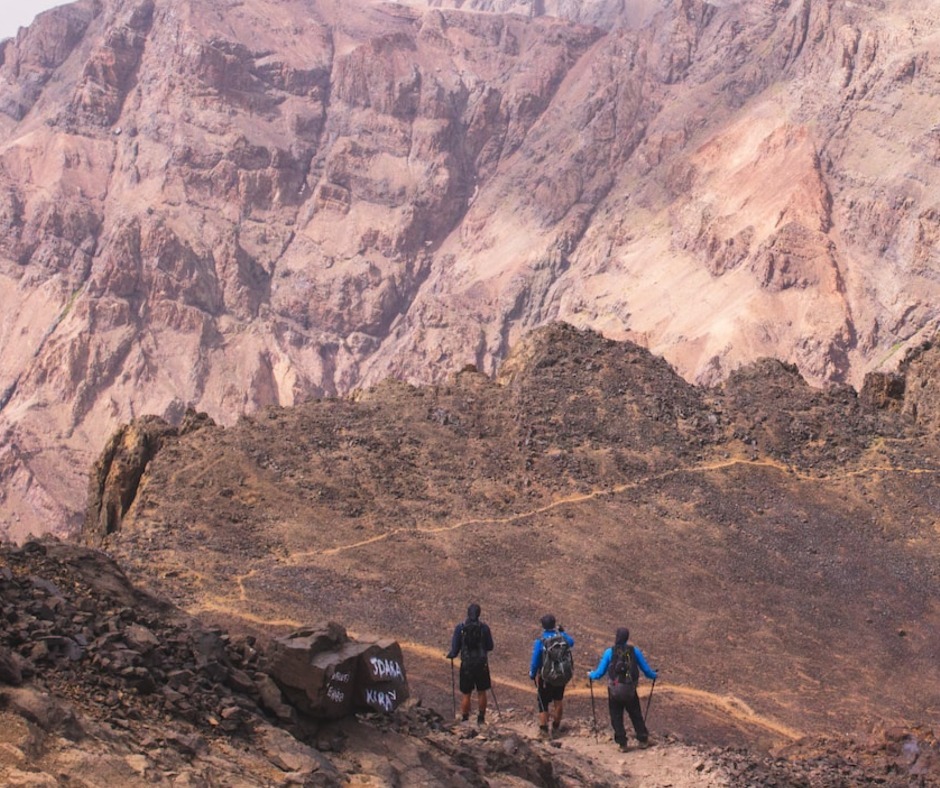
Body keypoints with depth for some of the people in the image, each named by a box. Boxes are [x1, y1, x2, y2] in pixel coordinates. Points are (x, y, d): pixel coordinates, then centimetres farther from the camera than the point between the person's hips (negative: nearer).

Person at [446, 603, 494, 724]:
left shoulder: (460, 628, -6)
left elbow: (455, 649, -5)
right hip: (481, 664, 1)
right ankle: (481, 719, 19)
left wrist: (450, 655, 17)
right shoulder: (484, 627, -4)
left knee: (466, 694, 7)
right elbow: (490, 647, 5)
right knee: (481, 692, 14)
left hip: (466, 665, -1)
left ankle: (464, 720, 8)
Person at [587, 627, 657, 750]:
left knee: (616, 718, 10)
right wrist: (653, 675, 24)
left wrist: (591, 675, 17)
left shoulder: (609, 652, -8)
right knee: (636, 716, 18)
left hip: (614, 691, -2)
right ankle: (643, 740, 22)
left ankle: (622, 743, 9)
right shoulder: (634, 651, -4)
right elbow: (646, 670, 2)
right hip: (630, 691, 2)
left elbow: (600, 672, -5)